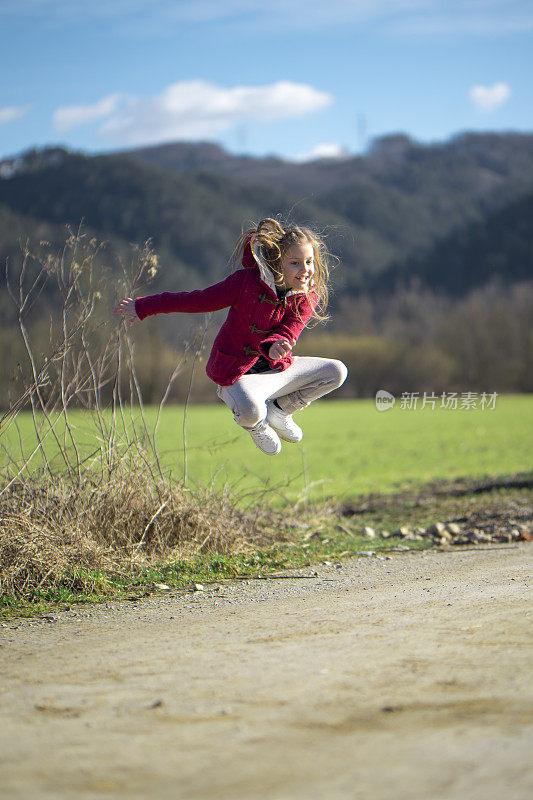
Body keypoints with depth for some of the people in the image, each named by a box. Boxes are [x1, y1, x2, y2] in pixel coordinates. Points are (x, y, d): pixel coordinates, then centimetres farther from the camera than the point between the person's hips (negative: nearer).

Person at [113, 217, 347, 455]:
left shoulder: (307, 297, -6)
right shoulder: (246, 281, -18)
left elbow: (287, 334, -16)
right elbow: (198, 301, -9)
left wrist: (273, 347, -43)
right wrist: (143, 308, -3)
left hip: (276, 367, 5)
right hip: (236, 372, -5)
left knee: (336, 371, -3)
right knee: (250, 410, -38)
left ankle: (278, 410, 15)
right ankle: (256, 425, 4)